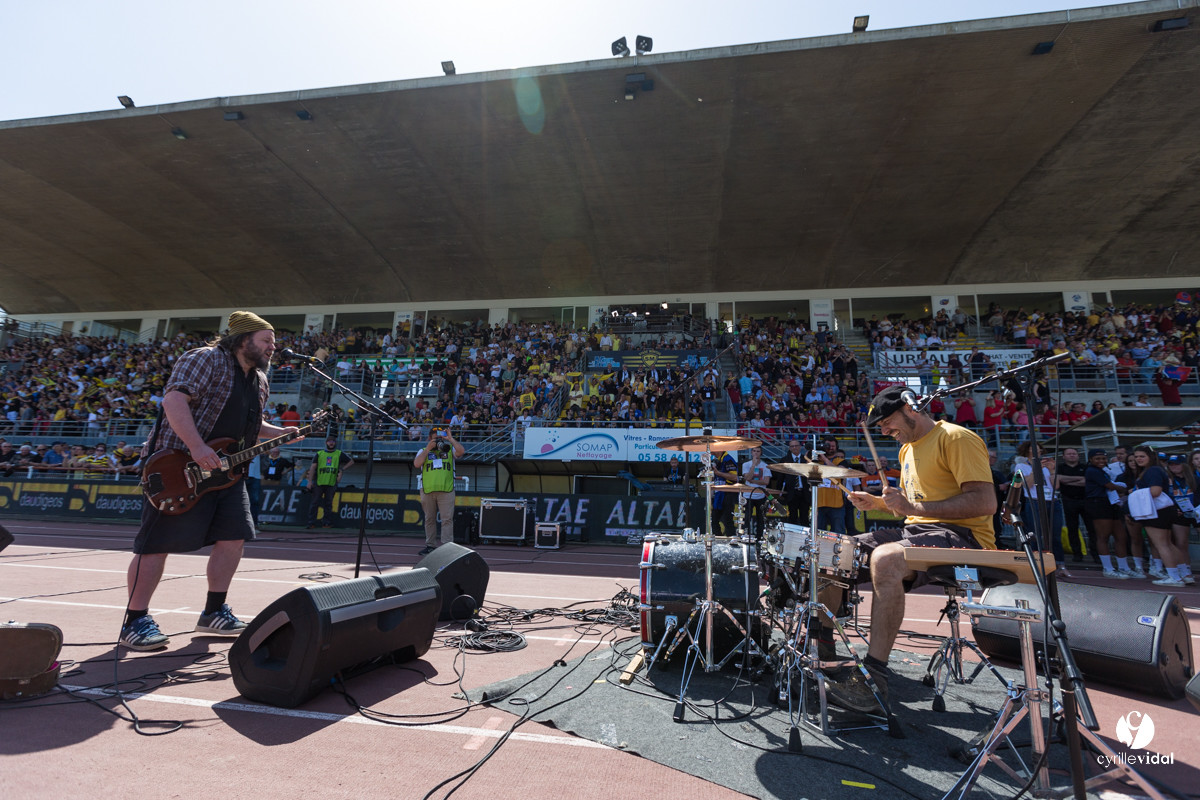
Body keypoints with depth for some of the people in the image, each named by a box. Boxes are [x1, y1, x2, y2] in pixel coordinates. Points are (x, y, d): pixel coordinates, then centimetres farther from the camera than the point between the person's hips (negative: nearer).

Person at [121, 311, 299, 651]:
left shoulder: (259, 381, 16)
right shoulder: (206, 359, -11)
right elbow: (174, 398, -23)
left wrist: (280, 434, 8)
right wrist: (198, 448, -31)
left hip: (225, 469, 9)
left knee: (234, 537, 5)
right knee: (158, 542, -3)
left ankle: (213, 612, 18)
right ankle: (135, 621, 9)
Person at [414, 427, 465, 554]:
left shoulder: (449, 449, 12)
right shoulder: (423, 451, 14)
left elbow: (461, 451, -8)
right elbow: (417, 464, -4)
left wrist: (450, 439, -6)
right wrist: (428, 448, -4)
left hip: (446, 490, -1)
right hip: (427, 490, 2)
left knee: (447, 519, -7)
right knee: (429, 519, 10)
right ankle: (430, 545, 20)